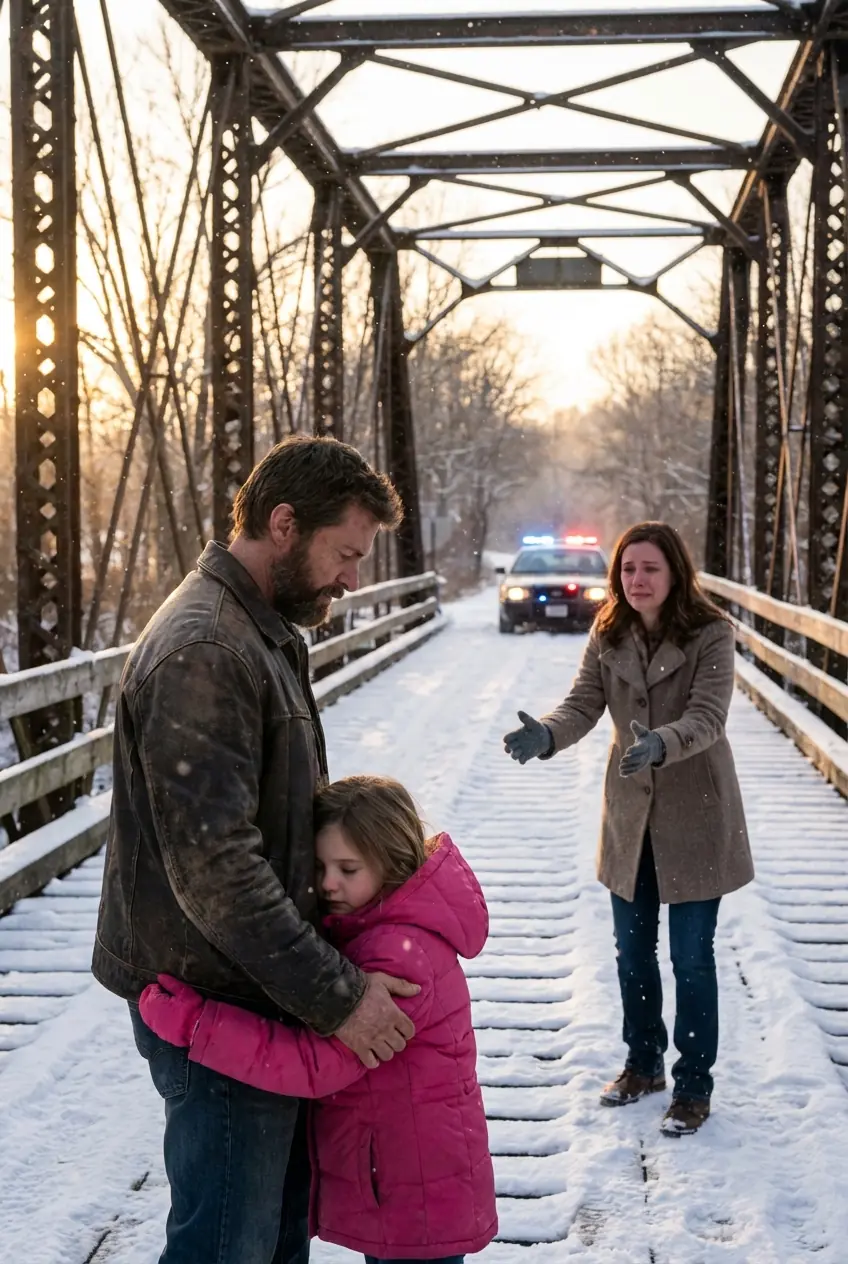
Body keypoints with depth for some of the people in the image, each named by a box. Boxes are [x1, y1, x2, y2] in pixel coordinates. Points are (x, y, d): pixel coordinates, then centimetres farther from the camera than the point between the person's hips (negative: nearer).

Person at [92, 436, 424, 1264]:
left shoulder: (268, 631, 11)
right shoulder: (201, 651, -23)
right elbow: (213, 866, -26)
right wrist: (333, 993, -22)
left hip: (266, 986, 10)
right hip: (217, 1005, -10)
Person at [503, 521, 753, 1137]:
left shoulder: (711, 634, -15)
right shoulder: (608, 636, -1)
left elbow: (706, 717, -25)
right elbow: (583, 705, -9)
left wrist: (660, 744, -45)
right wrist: (544, 735, -31)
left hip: (695, 815, -5)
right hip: (630, 815, 5)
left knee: (691, 956, 3)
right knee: (632, 951, 17)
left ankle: (694, 1085, 20)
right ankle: (644, 1063, 37)